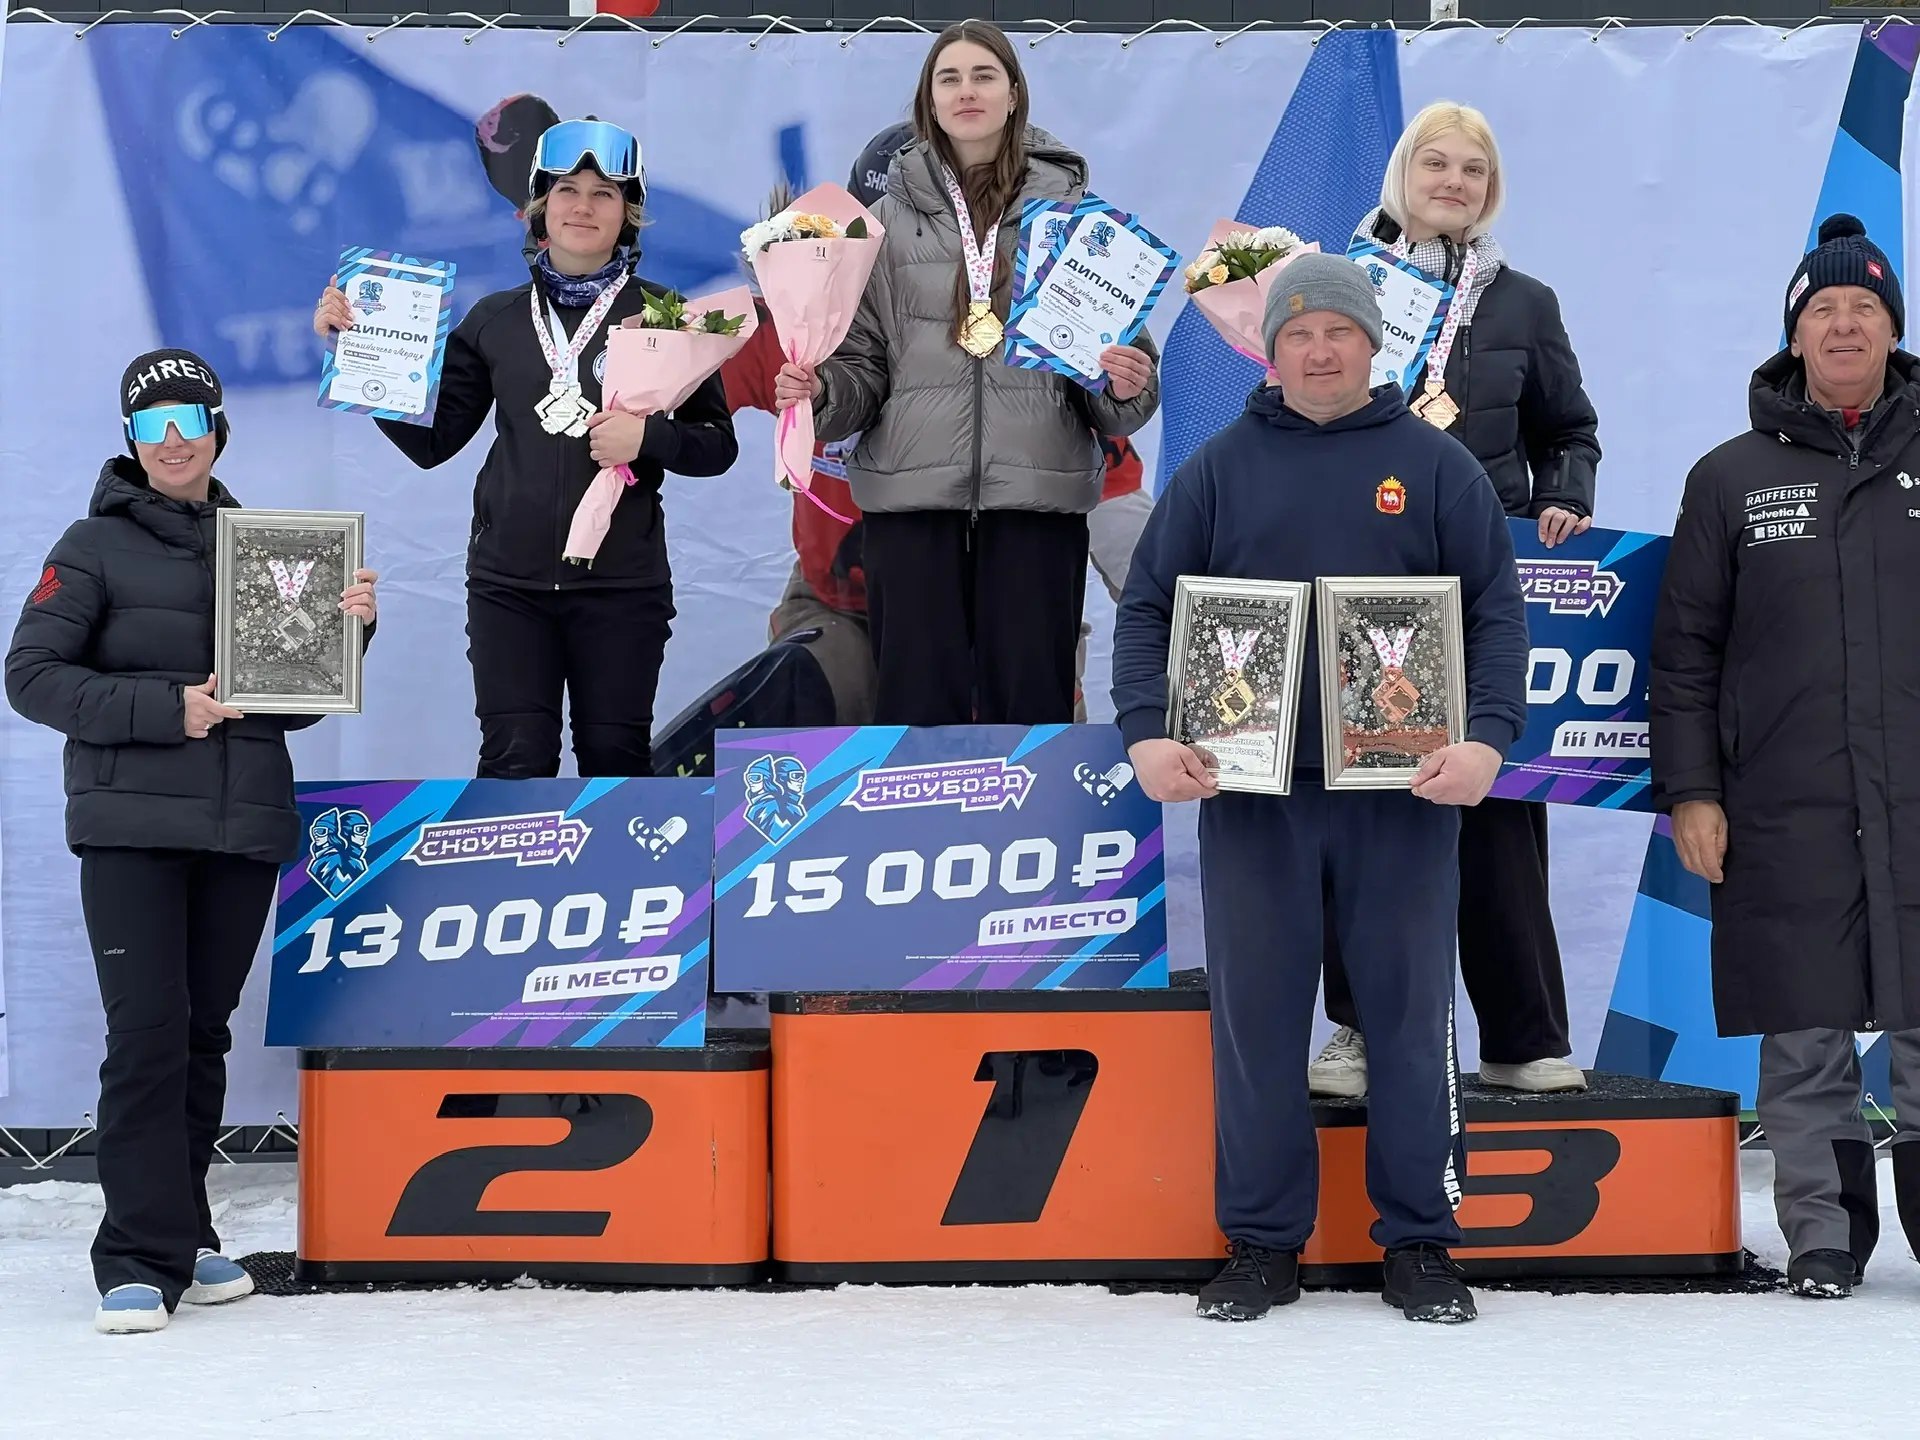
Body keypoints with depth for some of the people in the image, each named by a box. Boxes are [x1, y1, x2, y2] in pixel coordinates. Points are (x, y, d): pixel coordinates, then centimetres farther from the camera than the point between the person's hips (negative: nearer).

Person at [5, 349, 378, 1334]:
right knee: (148, 1033, -11)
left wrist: (347, 630, -2)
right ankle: (141, 1262, -9)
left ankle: (181, 1240, 17)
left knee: (204, 1034, 8)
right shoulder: (97, 545, 3)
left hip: (244, 827, 4)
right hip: (131, 829, -4)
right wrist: (166, 709, -13)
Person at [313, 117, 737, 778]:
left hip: (621, 583, -1)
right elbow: (430, 439, 9)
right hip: (509, 582, 1)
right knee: (515, 762, -5)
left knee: (615, 760, 5)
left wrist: (648, 436, -18)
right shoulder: (496, 320, 8)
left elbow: (717, 444, 2)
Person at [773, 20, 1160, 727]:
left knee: (1031, 696, 1)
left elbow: (1118, 344, 9)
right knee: (917, 696, 1)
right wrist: (819, 392, -10)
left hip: (1037, 488, 0)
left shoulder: (1071, 206, 8)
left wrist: (1126, 388, -11)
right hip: (910, 487, 1)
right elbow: (864, 359, 10)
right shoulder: (892, 216, 9)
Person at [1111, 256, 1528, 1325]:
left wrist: (1487, 737, -13)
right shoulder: (1218, 471, 8)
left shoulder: (1436, 467, 6)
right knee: (1256, 1020, 3)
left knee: (1414, 1014, 4)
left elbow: (1497, 613, 2)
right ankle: (1263, 1244, 12)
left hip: (1404, 796, -1)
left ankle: (1421, 1243, 13)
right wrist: (1148, 733, -10)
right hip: (1250, 796, 1)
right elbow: (1147, 610, 6)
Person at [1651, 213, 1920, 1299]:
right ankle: (1824, 1234, 12)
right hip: (1785, 812, 0)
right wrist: (1691, 789, 1)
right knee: (1804, 1036, 3)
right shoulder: (1733, 478, 9)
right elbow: (1687, 650, 8)